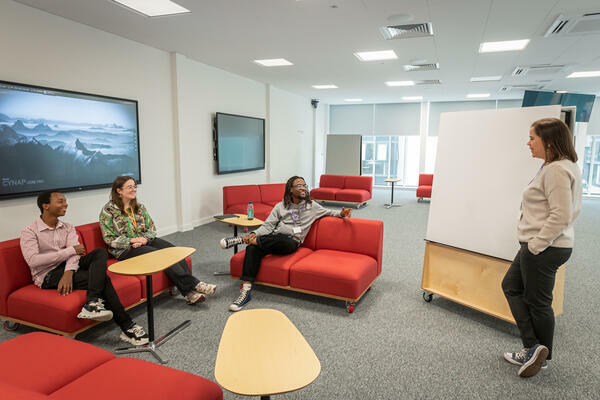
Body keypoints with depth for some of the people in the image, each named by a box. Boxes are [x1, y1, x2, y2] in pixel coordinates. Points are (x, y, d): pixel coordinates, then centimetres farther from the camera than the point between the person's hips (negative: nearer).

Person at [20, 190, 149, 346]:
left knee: (100, 252, -26)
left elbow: (74, 252, -3)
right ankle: (126, 327, -27)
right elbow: (33, 261, -19)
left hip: (68, 267, 6)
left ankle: (92, 304, -40)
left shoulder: (68, 228, 14)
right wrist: (71, 251, -17)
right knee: (103, 279, -27)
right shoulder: (29, 232, -3)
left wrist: (69, 272, -26)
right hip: (49, 275, -5)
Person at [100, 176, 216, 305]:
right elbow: (109, 239, -8)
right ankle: (193, 284, -29)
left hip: (146, 240, 5)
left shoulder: (139, 206, 12)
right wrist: (132, 240, -18)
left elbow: (152, 228, 11)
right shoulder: (108, 210, -5)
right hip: (125, 249, -5)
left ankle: (190, 292, -33)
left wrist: (145, 238, -11)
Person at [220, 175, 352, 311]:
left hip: (291, 242, -1)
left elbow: (328, 212, 23)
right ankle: (245, 291, -32)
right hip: (273, 239, 2)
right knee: (252, 248, -31)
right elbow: (268, 226, 8)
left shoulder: (312, 206, 15)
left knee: (285, 241, -40)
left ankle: (242, 239, -26)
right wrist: (254, 234, -10)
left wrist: (341, 213, 1)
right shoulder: (280, 206, 15)